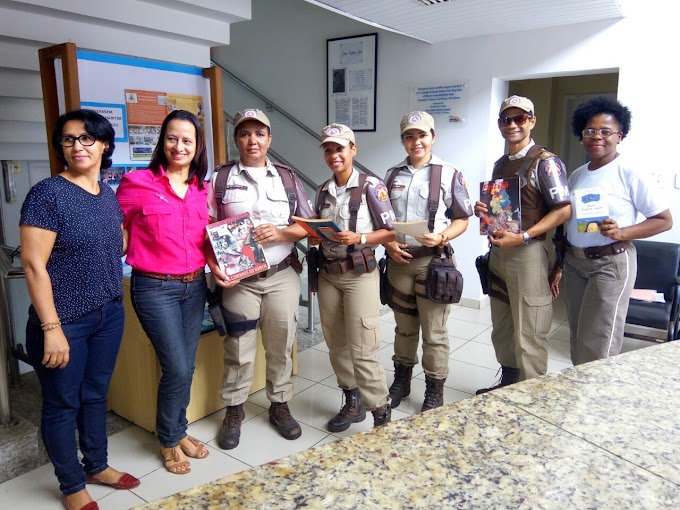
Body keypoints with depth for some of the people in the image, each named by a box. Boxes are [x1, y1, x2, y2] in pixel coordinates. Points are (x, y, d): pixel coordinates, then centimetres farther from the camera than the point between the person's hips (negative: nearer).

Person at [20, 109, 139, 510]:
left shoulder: (110, 196, 6)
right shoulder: (47, 193, -13)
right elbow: (33, 264, -16)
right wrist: (51, 328, -18)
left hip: (110, 315, 6)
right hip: (64, 321, -6)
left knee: (96, 394, 20)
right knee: (62, 404, 11)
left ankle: (98, 465, 39)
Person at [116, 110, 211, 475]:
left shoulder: (201, 188, 5)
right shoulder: (137, 183, -10)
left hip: (194, 286, 5)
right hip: (155, 289, -5)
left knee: (186, 366, 14)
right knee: (177, 369, -3)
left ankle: (179, 431, 36)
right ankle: (168, 441, 23)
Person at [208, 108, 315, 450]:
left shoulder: (287, 178, 7)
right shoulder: (220, 179, 2)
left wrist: (280, 233, -12)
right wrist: (214, 266, -14)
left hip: (283, 275, 2)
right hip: (238, 278, -1)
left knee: (281, 345, 10)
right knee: (238, 349, 7)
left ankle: (279, 405, 30)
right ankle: (233, 411, 26)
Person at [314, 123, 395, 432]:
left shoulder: (371, 186, -8)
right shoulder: (323, 191, 9)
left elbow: (391, 232, -9)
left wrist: (359, 238, -22)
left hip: (359, 274, -6)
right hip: (328, 274, 6)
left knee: (362, 350, -7)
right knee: (337, 346, 13)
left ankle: (382, 414, 8)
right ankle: (352, 403, 30)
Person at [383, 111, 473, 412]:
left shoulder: (449, 175, -3)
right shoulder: (392, 175, 8)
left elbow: (462, 219, 0)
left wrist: (441, 237, -18)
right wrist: (389, 244, -6)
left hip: (432, 261, -3)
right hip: (398, 261, 4)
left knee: (434, 332, 3)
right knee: (404, 327, 17)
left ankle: (434, 391, 19)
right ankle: (401, 380, 34)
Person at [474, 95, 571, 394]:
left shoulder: (545, 162, -9)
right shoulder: (500, 164, 15)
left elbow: (564, 210, -14)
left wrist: (523, 237, -22)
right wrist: (482, 210, 2)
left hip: (527, 254, -8)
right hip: (498, 253, 8)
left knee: (528, 335, -1)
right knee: (501, 329, 18)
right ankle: (507, 383, 33)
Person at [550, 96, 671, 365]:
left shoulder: (629, 173, -10)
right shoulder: (576, 175, 9)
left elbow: (664, 220, -8)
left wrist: (622, 233, -23)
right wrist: (558, 266, 15)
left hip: (611, 263, -6)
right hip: (574, 262, 6)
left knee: (597, 346, -4)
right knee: (577, 340, 13)